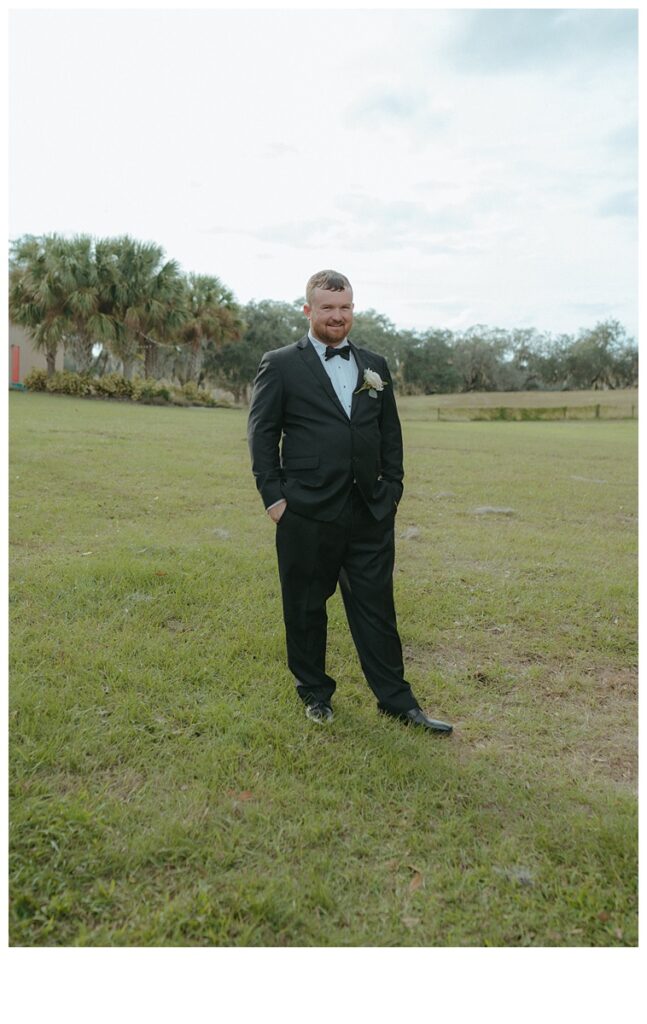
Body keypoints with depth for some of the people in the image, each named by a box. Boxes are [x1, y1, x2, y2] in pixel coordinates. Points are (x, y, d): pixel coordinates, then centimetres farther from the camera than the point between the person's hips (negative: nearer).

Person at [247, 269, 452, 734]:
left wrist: (392, 488, 7)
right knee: (307, 608, 10)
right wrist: (274, 497, -7)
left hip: (371, 512, 3)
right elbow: (262, 433, -1)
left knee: (377, 607, 9)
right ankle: (315, 692, 28)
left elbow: (391, 433, 15)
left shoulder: (375, 366, 12)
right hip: (308, 513, -3)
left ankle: (396, 699, 20)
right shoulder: (281, 365, 0)